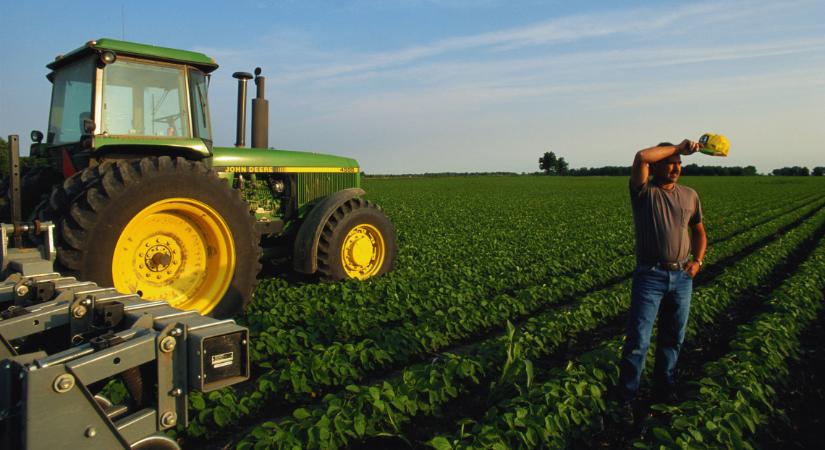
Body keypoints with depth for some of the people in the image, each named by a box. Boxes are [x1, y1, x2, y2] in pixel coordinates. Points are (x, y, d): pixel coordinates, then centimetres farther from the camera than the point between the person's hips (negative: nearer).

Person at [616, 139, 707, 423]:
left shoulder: (690, 196, 11)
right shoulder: (644, 192, -5)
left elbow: (699, 232, 19)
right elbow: (641, 157, -23)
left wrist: (698, 261, 2)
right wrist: (679, 147, -13)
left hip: (682, 277, 5)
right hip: (650, 275, -5)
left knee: (673, 338, 15)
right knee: (638, 341, -6)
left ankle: (664, 389, 31)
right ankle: (626, 400, 4)